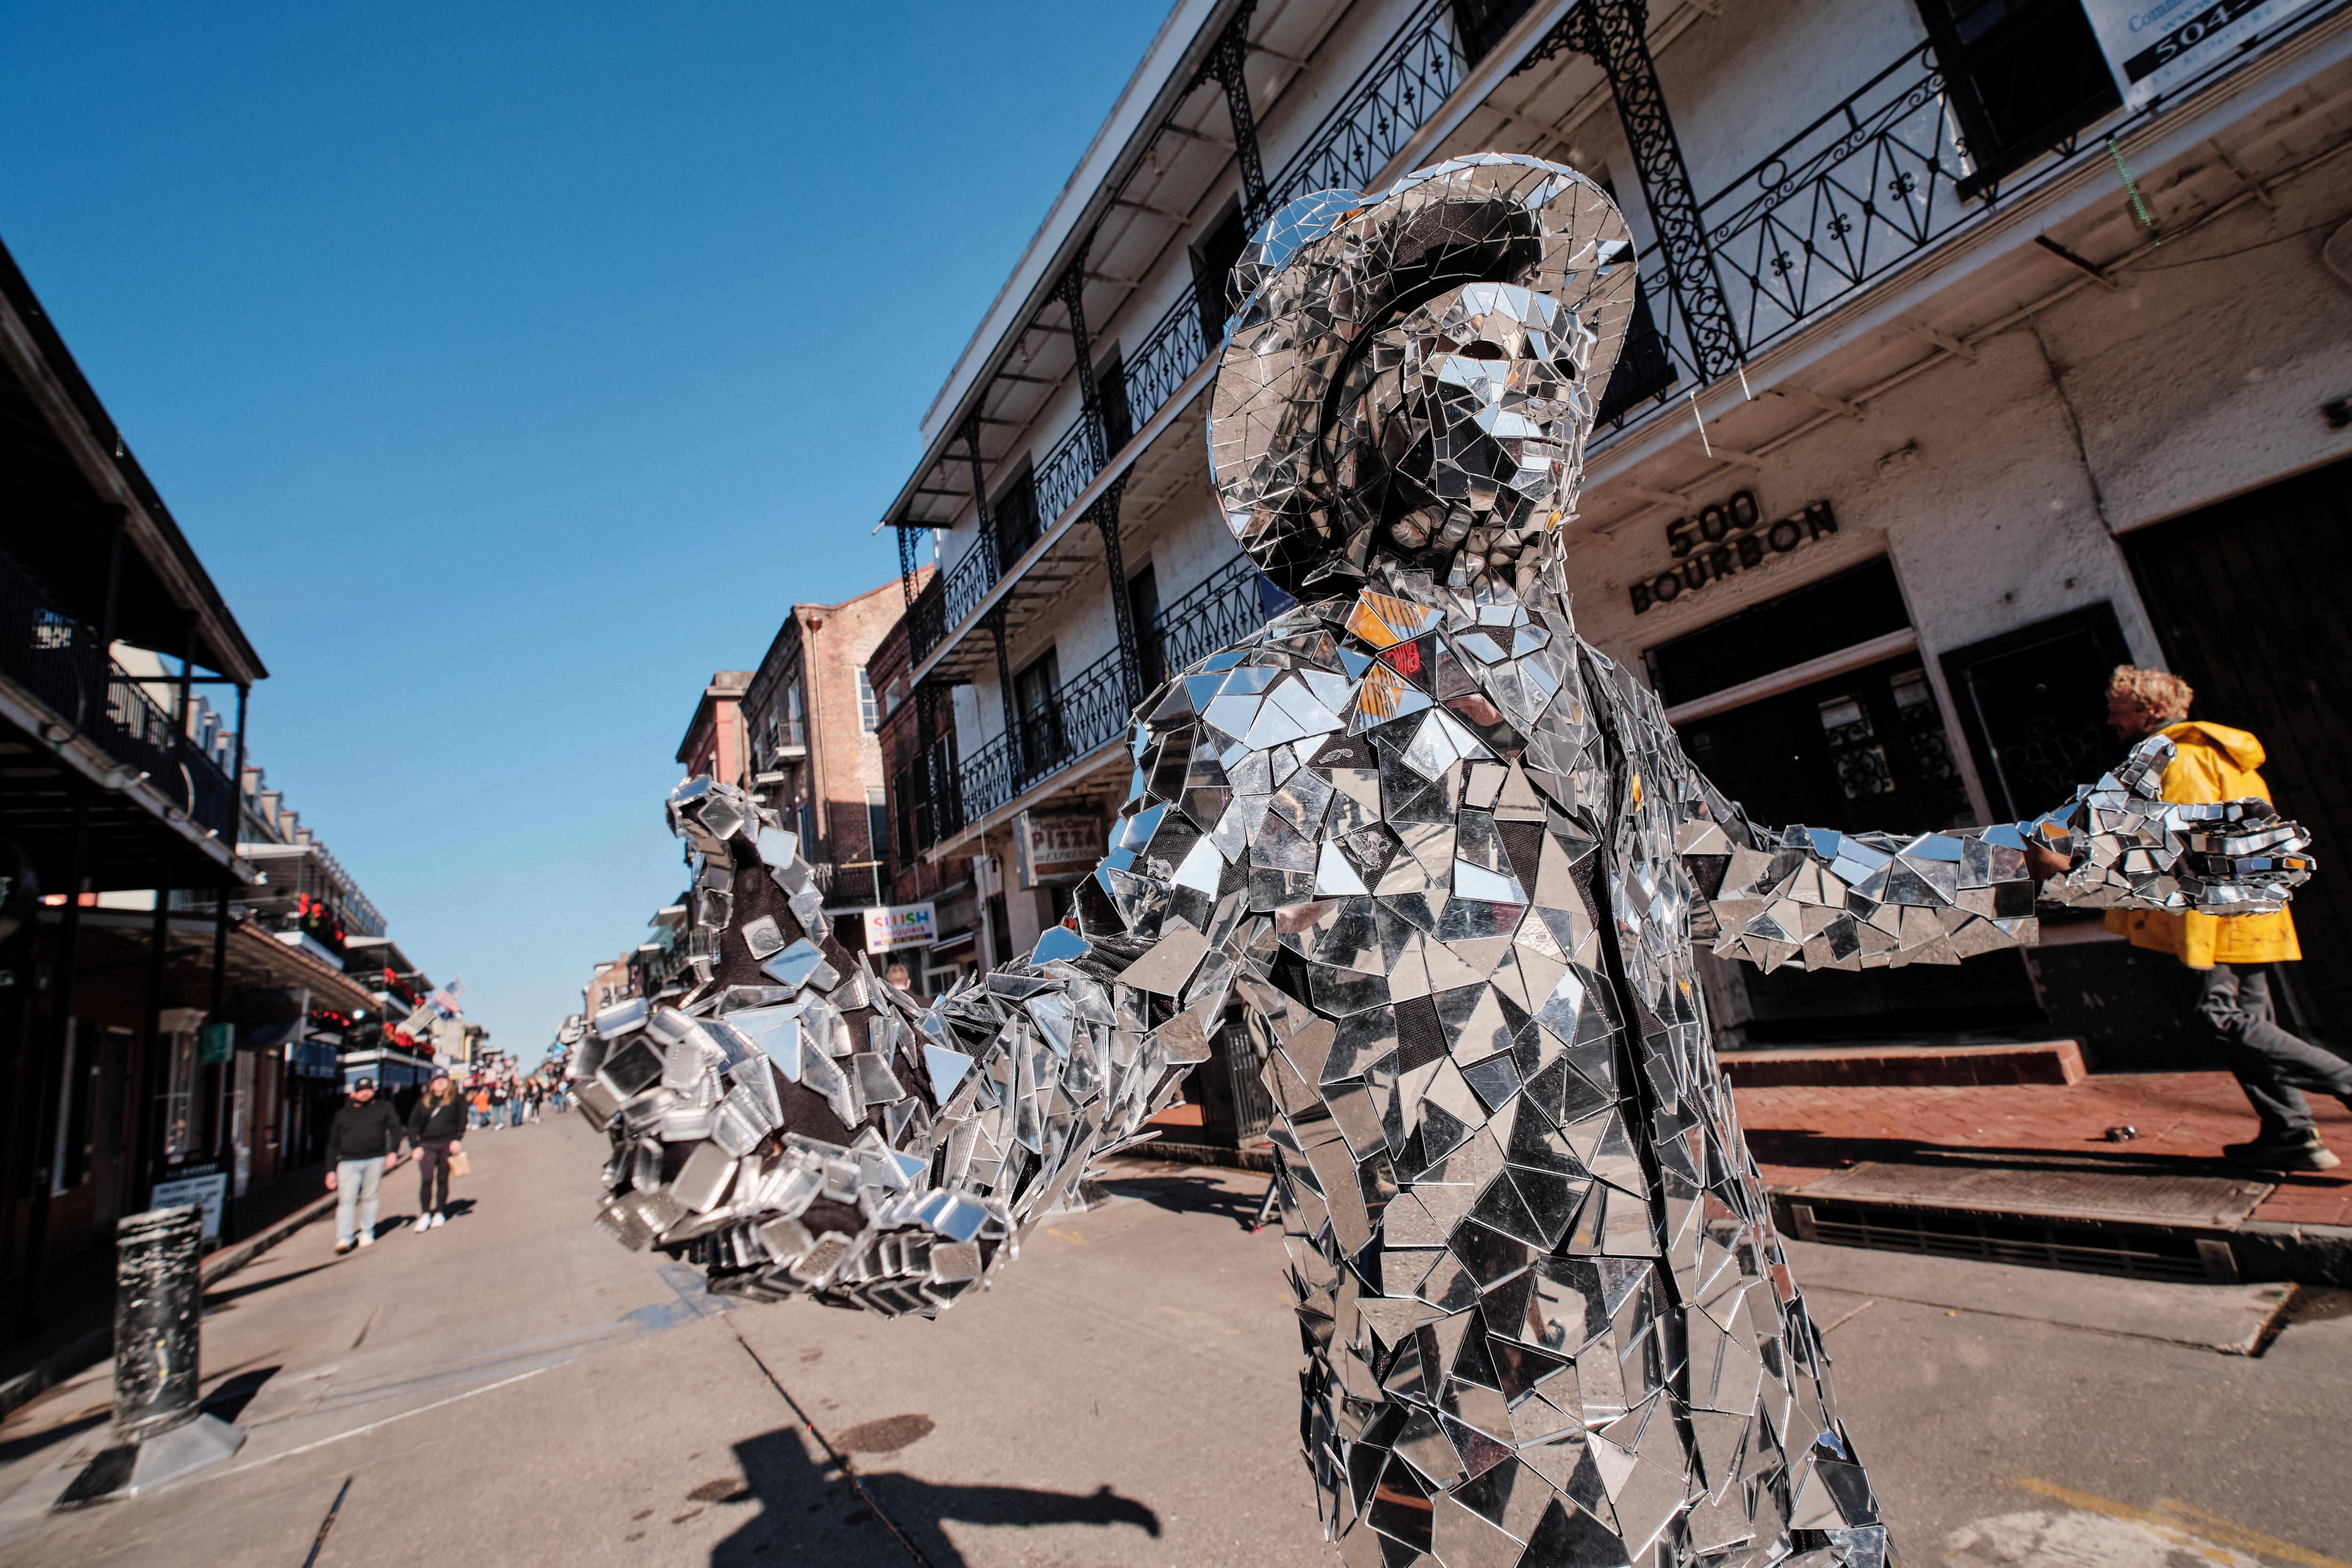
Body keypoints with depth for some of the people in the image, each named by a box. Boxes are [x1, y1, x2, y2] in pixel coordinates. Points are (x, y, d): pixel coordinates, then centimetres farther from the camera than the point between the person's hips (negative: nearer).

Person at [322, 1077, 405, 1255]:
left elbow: (395, 1129, 5)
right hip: (348, 1162, 0)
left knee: (370, 1197, 3)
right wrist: (331, 1170, 8)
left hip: (375, 1161, 0)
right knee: (346, 1200, -9)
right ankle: (343, 1239, -9)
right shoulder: (343, 1114, 14)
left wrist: (393, 1151, -9)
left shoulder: (384, 1108, 12)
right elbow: (333, 1144, 14)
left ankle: (367, 1233, 14)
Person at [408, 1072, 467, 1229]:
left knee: (443, 1179, 6)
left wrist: (457, 1139, -7)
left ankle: (439, 1213, 15)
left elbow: (462, 1120, 5)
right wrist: (416, 1145, 0)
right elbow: (413, 1124, 10)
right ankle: (425, 1214, 2)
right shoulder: (424, 1103, 11)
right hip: (427, 1145, 1)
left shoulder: (456, 1101, 7)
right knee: (426, 1180, -8)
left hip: (447, 1145, -1)